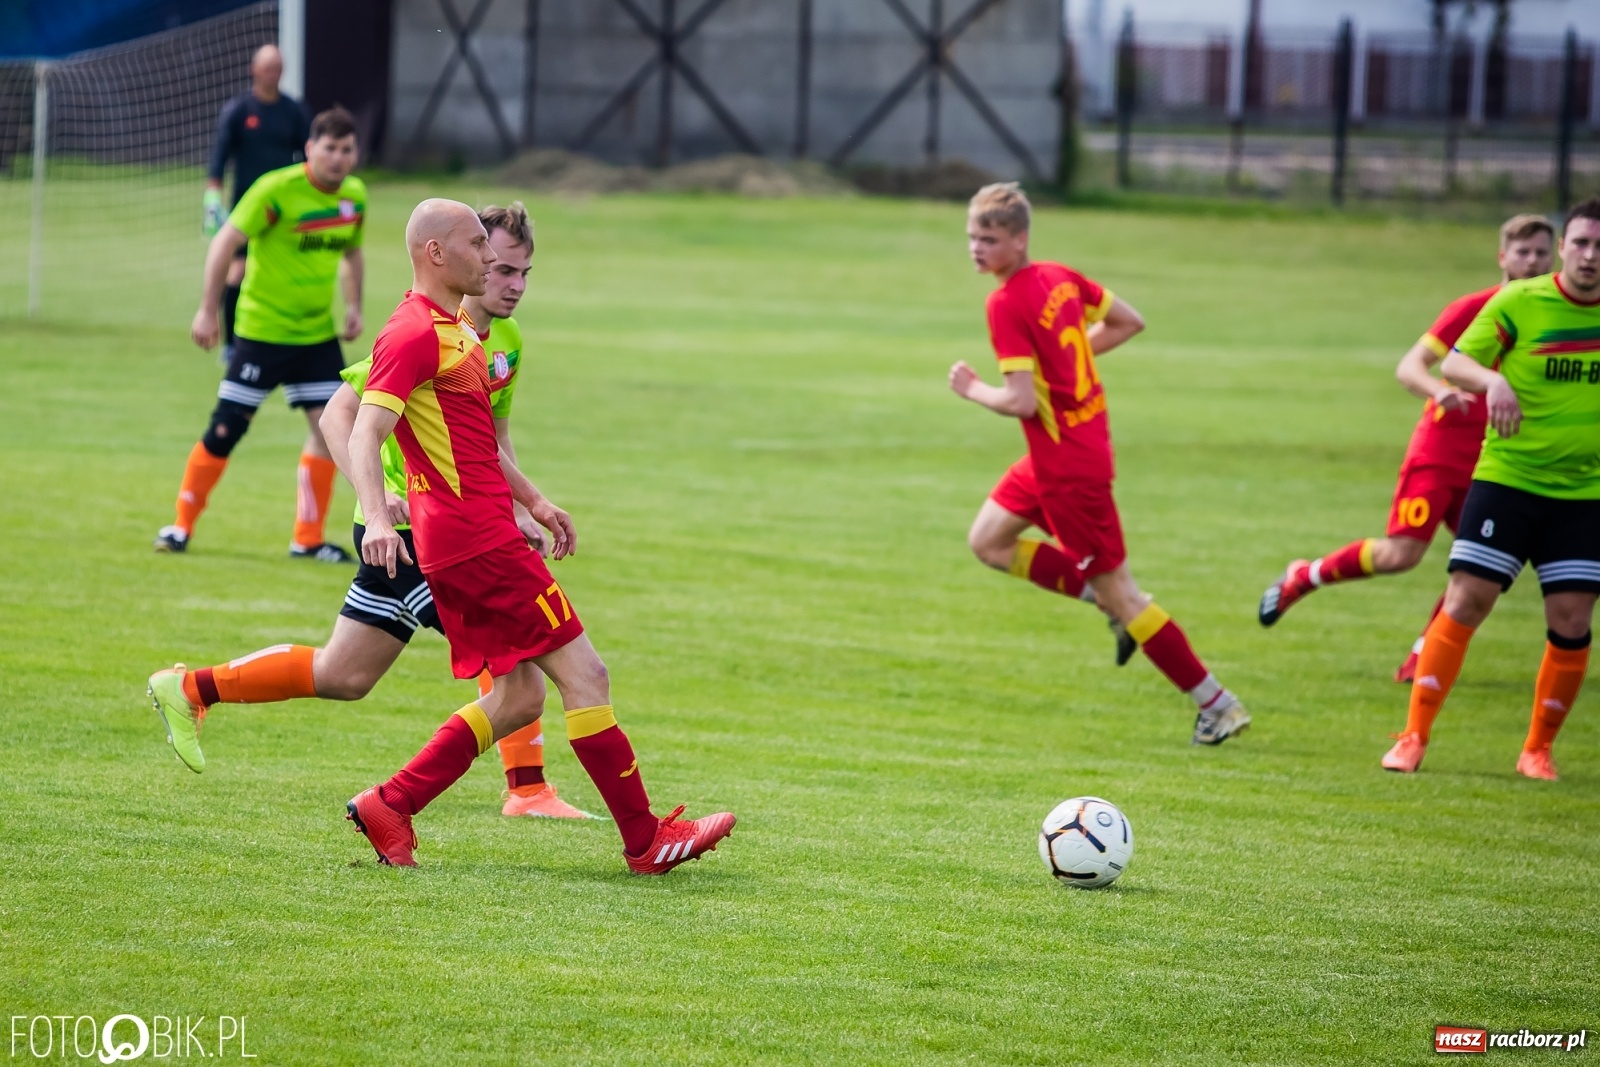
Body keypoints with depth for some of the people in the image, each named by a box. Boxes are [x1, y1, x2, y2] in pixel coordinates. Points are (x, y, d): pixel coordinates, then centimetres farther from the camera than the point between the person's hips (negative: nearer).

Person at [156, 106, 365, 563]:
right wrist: (208, 310, -17)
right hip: (263, 331, -6)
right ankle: (182, 525, 12)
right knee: (226, 427, -3)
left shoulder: (355, 196, 3)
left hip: (318, 335, 6)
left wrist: (354, 307, 9)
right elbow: (226, 241, -16)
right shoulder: (277, 190, -18)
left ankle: (308, 539, 7)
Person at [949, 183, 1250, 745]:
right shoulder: (1060, 277, 4)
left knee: (1119, 592, 0)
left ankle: (1218, 705, 5)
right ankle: (1108, 600, 17)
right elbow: (1129, 322, 16)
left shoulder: (1006, 304, -22)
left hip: (1068, 464, -9)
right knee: (987, 541, 20)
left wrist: (972, 388, -8)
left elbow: (1021, 401, -27)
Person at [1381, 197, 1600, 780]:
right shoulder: (1519, 302, -7)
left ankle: (1539, 748, 13)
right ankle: (1414, 736, -2)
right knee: (1466, 600, -9)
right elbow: (1454, 362, -10)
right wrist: (1493, 381, -30)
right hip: (1507, 477, -2)